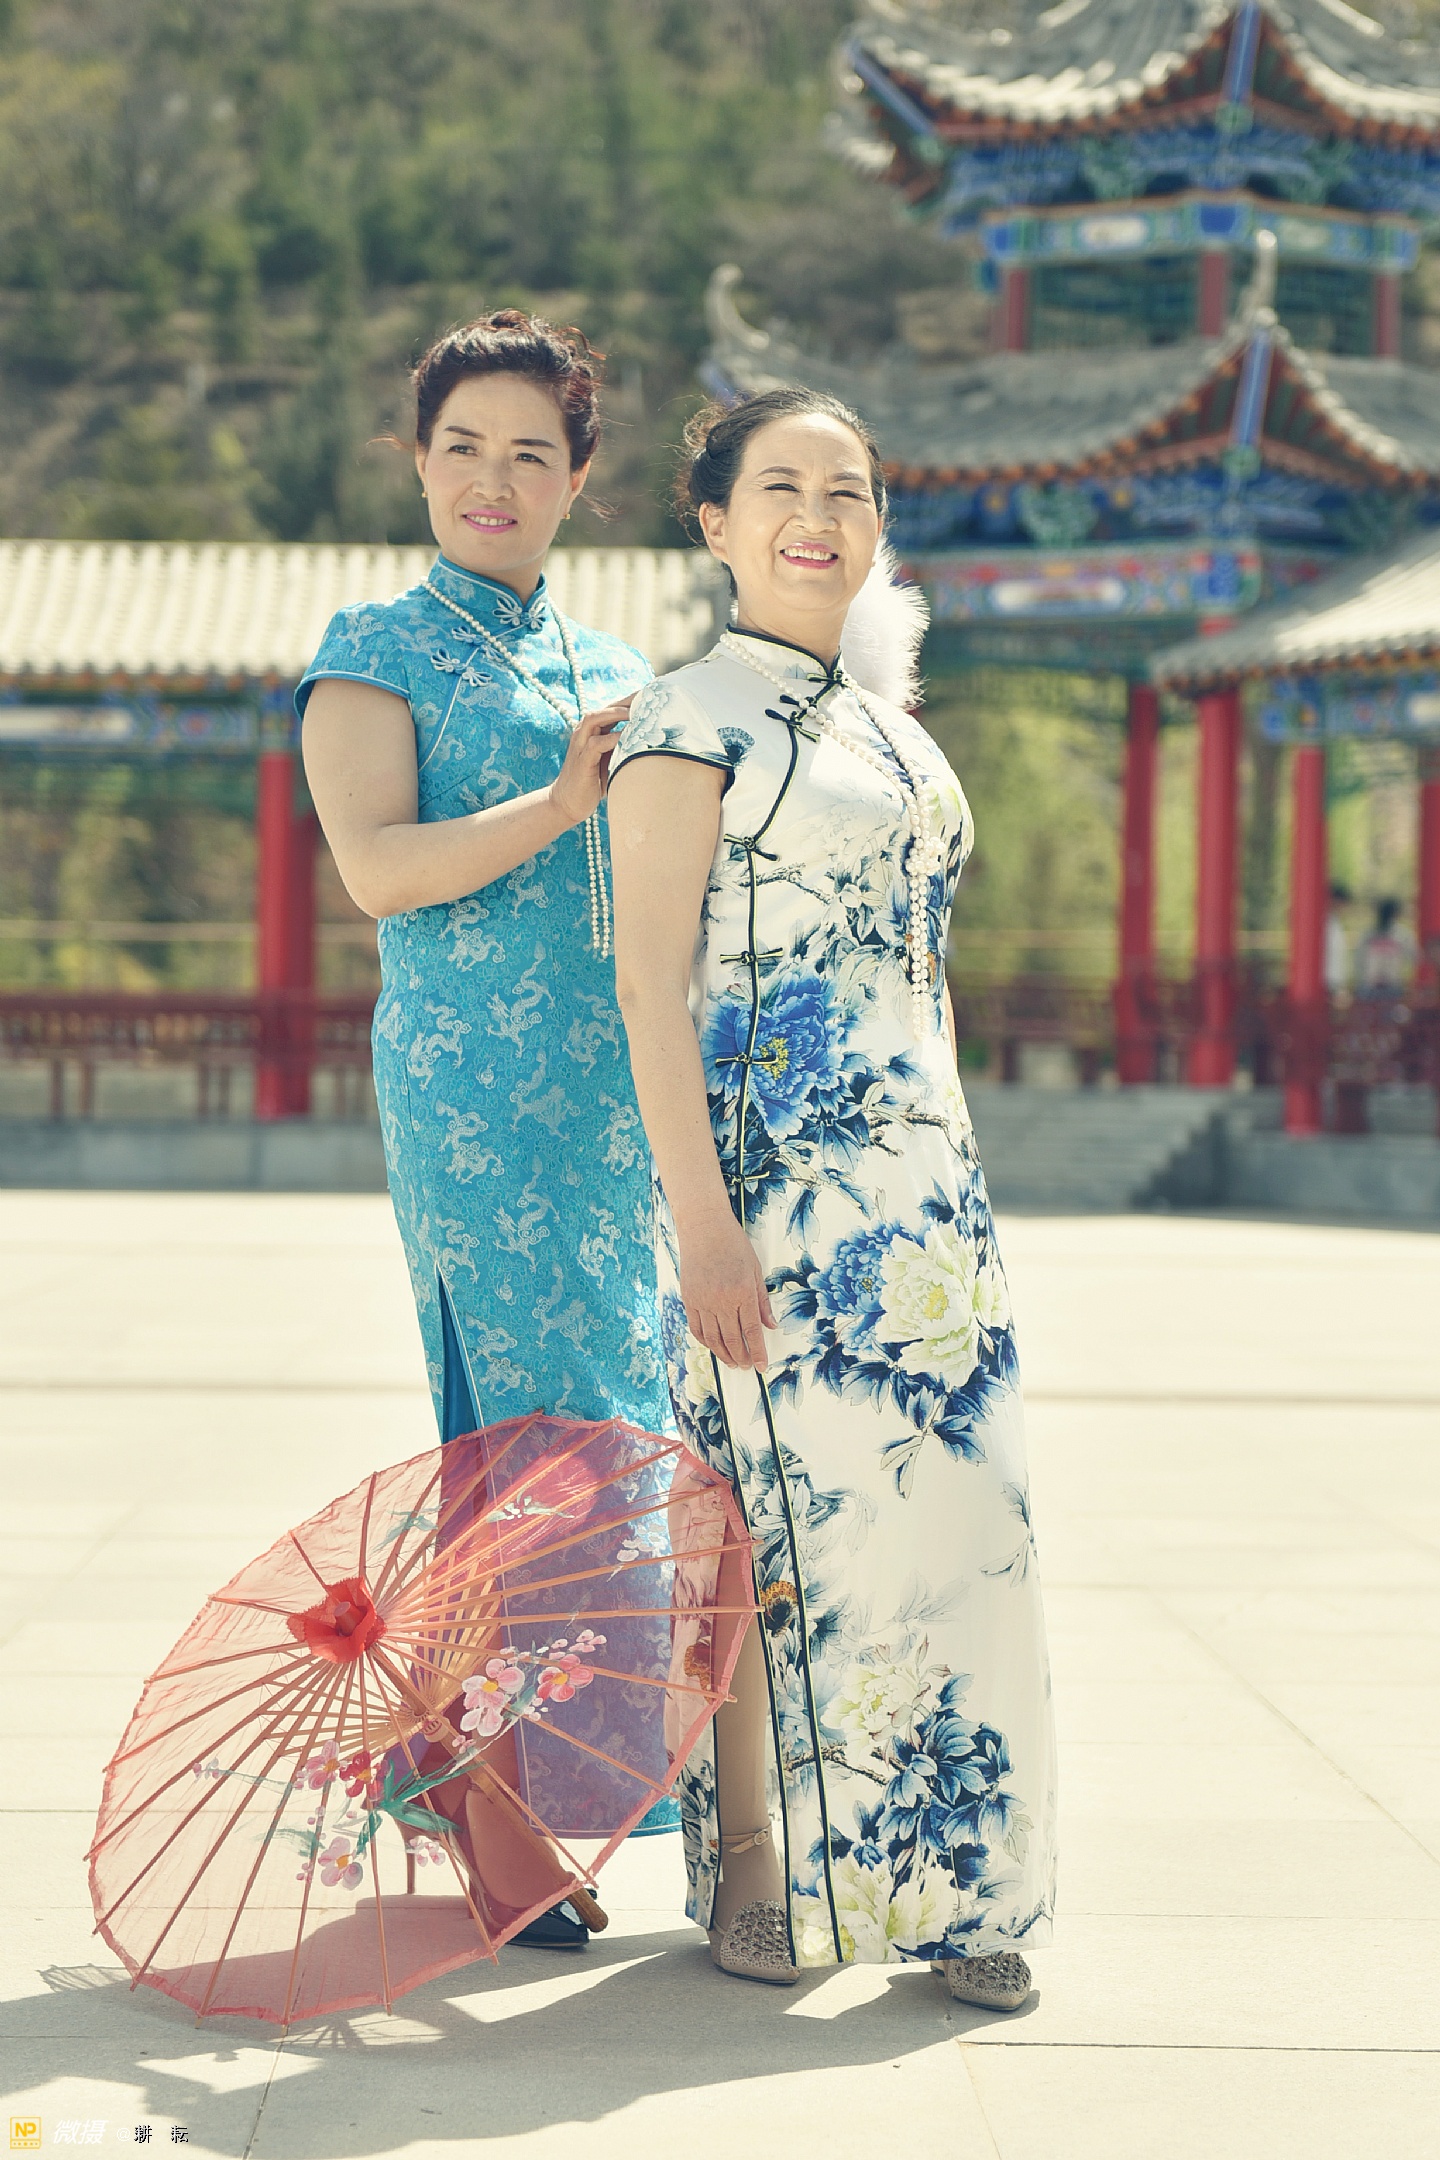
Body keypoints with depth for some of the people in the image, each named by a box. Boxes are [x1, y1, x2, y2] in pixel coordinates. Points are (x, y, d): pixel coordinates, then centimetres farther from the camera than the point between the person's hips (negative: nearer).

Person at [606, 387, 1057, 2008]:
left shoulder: (889, 734, 18)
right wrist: (702, 1217, -19)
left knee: (943, 1512, 6)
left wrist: (955, 1194, 19)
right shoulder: (691, 719, -4)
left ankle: (943, 1878, 16)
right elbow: (650, 980, -12)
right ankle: (754, 1874, 9)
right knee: (779, 1521, -4)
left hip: (922, 1184, 7)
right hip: (770, 1187, -7)